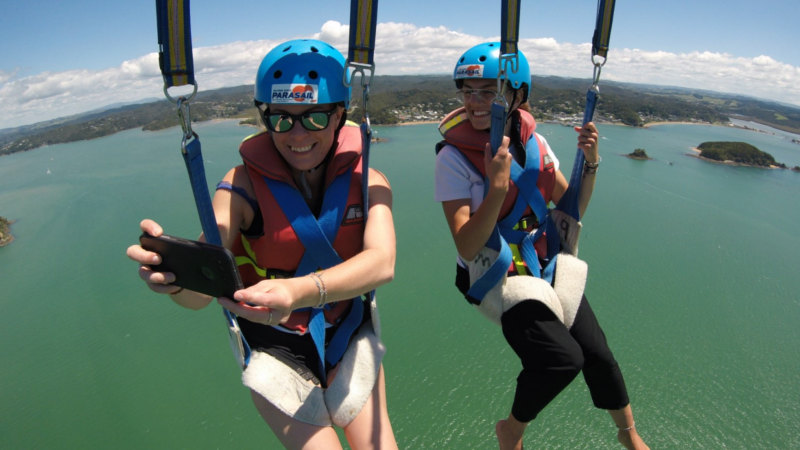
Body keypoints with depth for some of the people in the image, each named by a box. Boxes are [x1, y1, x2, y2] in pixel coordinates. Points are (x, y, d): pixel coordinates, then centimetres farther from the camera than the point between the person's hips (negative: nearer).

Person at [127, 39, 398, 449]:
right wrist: (174, 275, -48)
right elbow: (199, 295, -25)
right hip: (276, 349, -1)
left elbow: (382, 262, -32)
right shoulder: (245, 185, -16)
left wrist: (301, 290, -49)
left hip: (348, 338, 2)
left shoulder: (366, 182, -13)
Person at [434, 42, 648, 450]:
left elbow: (571, 210, 7)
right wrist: (498, 185, -34)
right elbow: (468, 248, -23)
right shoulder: (453, 157, -17)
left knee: (597, 354, 2)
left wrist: (591, 164, -9)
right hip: (495, 275, -5)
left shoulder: (533, 143, -2)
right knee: (563, 357, -21)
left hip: (546, 263, 5)